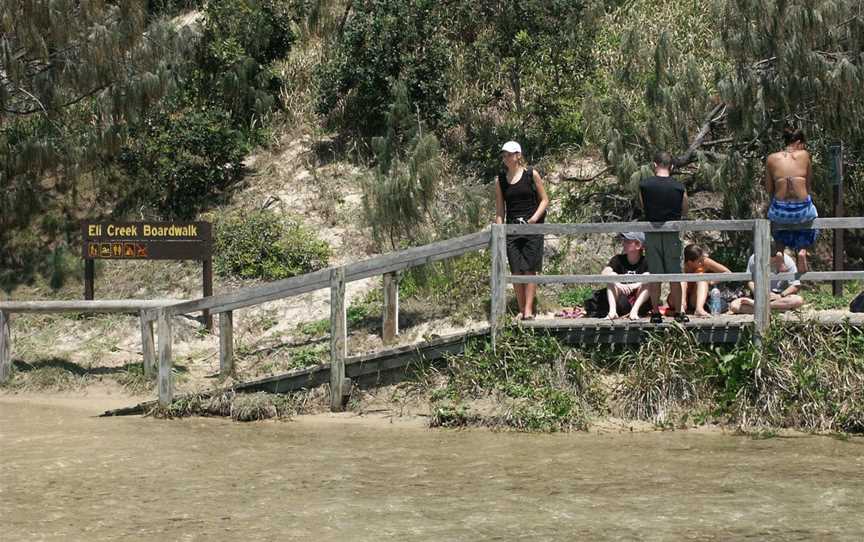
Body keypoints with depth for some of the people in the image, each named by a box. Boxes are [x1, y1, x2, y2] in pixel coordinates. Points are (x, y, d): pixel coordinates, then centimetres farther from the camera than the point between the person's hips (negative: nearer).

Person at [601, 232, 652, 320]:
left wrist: (633, 286, -41)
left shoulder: (645, 262, -4)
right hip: (622, 303, 2)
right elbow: (604, 273, -16)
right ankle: (612, 310, -32)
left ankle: (634, 311, -37)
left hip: (640, 304, -2)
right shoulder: (618, 259, 2)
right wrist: (618, 284, -37)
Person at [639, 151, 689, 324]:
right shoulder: (679, 187, -5)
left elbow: (643, 208, 5)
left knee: (654, 275, 5)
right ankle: (678, 312, 11)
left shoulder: (644, 185, -5)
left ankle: (655, 313, 7)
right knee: (674, 275, 7)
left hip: (651, 234, 0)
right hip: (672, 235, 0)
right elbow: (684, 211, 6)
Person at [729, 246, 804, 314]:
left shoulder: (788, 261, -10)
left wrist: (781, 295, -22)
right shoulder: (754, 259, -8)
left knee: (799, 300, -34)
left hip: (780, 297, -1)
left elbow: (796, 285, -8)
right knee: (734, 306, -24)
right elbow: (750, 280, 1)